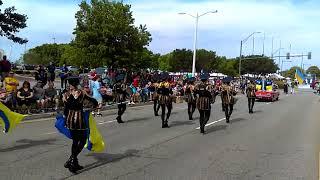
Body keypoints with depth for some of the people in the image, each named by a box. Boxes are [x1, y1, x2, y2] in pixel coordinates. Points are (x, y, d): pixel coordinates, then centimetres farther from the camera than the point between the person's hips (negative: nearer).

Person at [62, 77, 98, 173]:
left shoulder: (66, 95, -1)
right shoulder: (82, 93, -7)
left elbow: (66, 109, 1)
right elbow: (94, 102, -5)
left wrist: (66, 118, 16)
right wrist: (91, 108, 16)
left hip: (70, 119, 4)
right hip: (79, 119, -4)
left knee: (75, 140, 16)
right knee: (82, 140, 9)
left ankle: (74, 163, 19)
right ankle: (71, 160, -2)